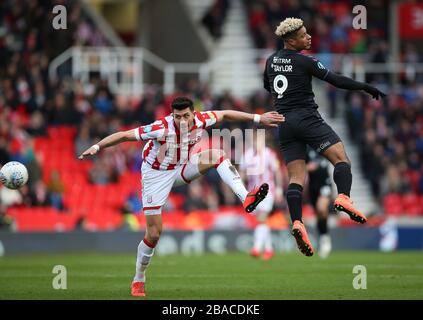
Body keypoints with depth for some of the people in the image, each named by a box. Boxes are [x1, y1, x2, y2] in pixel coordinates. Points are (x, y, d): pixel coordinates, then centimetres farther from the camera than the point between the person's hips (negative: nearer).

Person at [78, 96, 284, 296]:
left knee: (216, 155, -20)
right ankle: (138, 281, 16)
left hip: (182, 169, 4)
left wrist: (258, 118, 5)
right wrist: (97, 147, -39)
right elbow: (123, 135, -29)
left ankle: (246, 198, -29)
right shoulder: (162, 129, -32)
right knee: (153, 234, -4)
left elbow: (225, 114, 2)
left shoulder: (201, 120, -17)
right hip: (157, 175, -4)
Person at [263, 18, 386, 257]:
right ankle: (344, 197, -35)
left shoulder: (271, 61, 12)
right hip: (306, 118, -6)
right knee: (341, 158, -8)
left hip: (284, 123, 6)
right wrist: (366, 87, 0)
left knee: (296, 176, 2)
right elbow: (336, 80, -8)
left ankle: (297, 222, -17)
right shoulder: (305, 62, -8)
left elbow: (267, 86, 30)